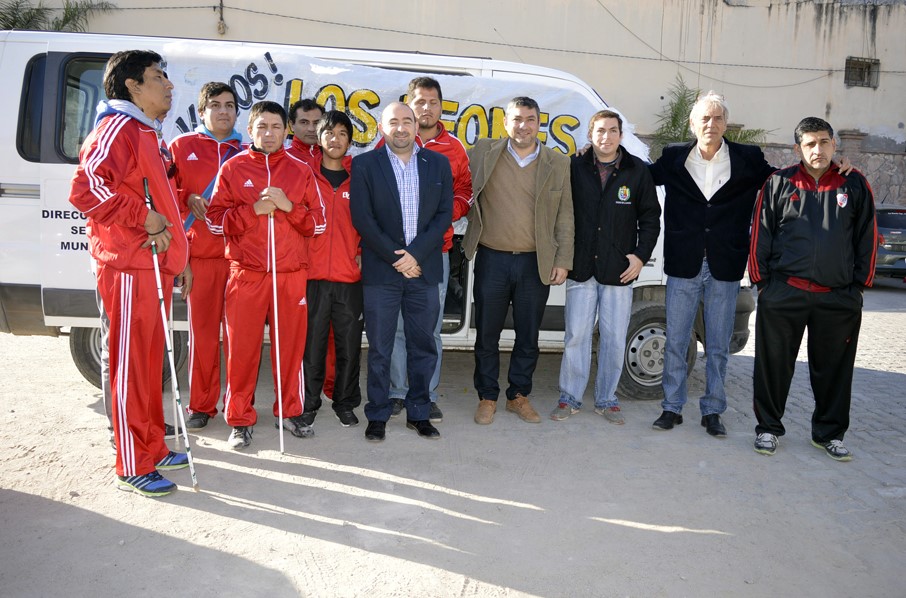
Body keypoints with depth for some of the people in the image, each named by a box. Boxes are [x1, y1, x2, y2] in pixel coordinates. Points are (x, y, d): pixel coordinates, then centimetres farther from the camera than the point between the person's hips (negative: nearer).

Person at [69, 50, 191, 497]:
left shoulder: (148, 135, 21)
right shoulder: (119, 128, -11)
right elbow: (85, 189, -25)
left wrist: (178, 258, 23)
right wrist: (143, 217, -20)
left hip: (155, 266, 10)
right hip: (130, 270, -10)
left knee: (150, 360, 16)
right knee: (132, 366, -3)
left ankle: (154, 448, 28)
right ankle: (132, 469, 7)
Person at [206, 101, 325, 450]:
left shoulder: (301, 171, 10)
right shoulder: (233, 168, 6)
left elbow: (318, 224, 6)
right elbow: (215, 220, 0)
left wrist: (288, 206, -10)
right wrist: (255, 209, -13)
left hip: (292, 275, 1)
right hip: (246, 274, -1)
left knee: (291, 344, 5)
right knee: (242, 348, 1)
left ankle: (289, 412, 22)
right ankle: (240, 420, 15)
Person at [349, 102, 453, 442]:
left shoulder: (438, 164, 8)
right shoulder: (364, 165, 2)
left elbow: (444, 213, 2)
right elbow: (362, 218, -5)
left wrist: (415, 254, -10)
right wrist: (395, 257, -10)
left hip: (424, 269, 2)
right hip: (380, 270, -2)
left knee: (423, 346, 8)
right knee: (379, 348, 5)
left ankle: (418, 413, 22)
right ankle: (377, 415, 18)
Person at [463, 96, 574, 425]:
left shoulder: (558, 163, 5)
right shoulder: (483, 152, 2)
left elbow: (565, 215, 6)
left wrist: (563, 261, 0)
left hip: (536, 264, 1)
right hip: (492, 260, -1)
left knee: (528, 336, 11)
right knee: (487, 335, 9)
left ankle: (519, 395, 28)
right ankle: (487, 397, 25)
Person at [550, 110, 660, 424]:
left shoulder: (638, 171, 3)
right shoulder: (575, 168, 2)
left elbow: (650, 216, 8)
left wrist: (641, 254, -2)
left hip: (619, 270, 0)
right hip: (581, 268, 0)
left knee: (614, 339, 6)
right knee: (576, 335, 3)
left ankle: (606, 399, 21)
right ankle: (570, 398, 17)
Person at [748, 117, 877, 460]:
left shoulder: (855, 185, 6)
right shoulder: (779, 183, 3)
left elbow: (867, 239, 10)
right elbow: (760, 235, 4)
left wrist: (859, 284, 7)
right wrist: (761, 281, 1)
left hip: (839, 298, 2)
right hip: (783, 294, -1)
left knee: (834, 369, 11)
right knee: (774, 365, 5)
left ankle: (829, 433, 26)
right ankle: (768, 428, 20)